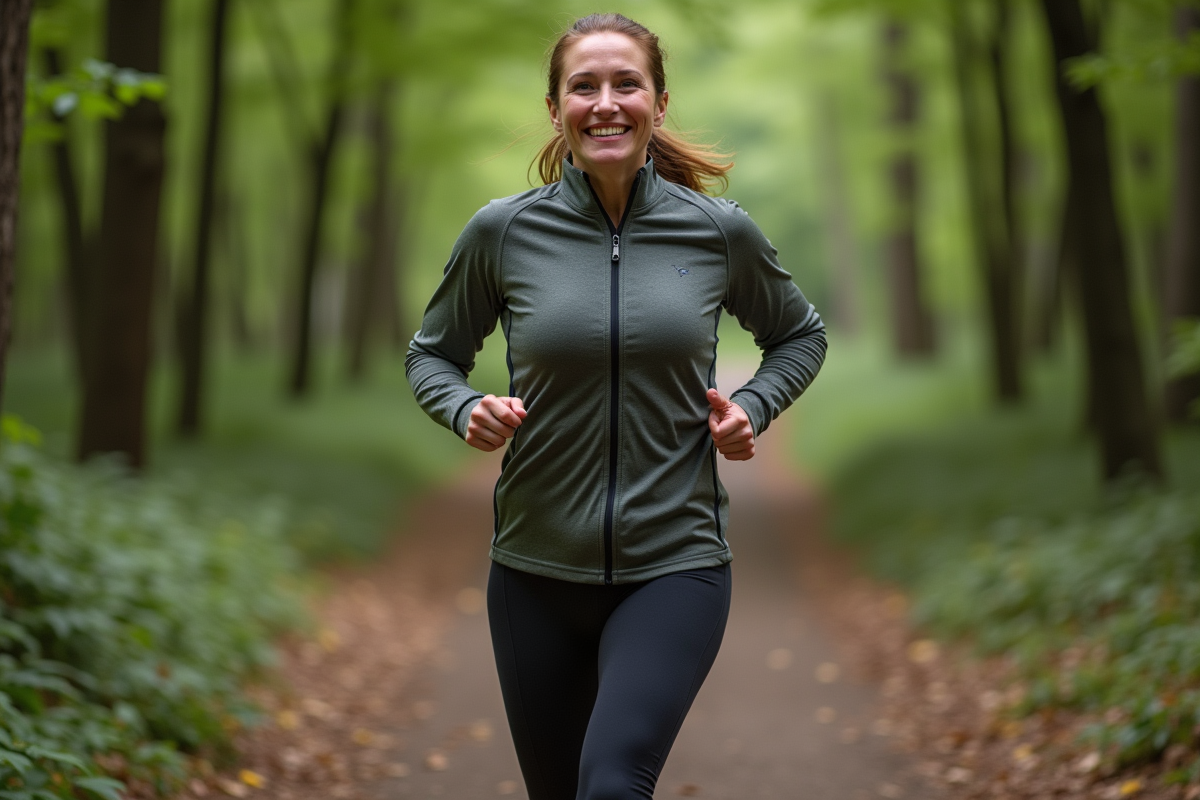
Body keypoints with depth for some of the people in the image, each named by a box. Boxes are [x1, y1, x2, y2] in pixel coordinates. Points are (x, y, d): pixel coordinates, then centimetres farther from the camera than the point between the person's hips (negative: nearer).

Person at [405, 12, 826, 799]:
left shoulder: (720, 232, -3)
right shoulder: (503, 231, -4)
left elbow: (799, 336, 15)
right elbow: (433, 353, 11)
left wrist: (753, 408, -3)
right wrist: (466, 411, -10)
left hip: (674, 566, -1)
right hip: (538, 571, 2)